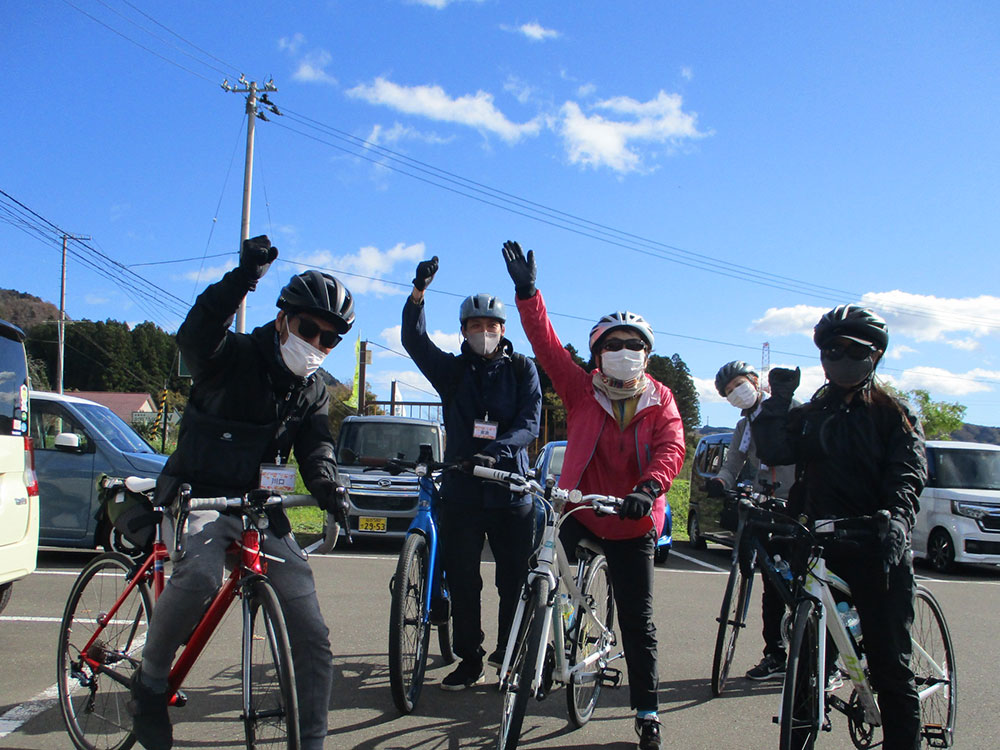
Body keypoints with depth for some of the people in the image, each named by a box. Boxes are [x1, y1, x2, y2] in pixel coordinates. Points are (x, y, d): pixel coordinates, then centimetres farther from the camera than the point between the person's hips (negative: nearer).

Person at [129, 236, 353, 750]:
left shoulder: (313, 392, 12)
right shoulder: (234, 356, -5)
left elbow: (315, 445, -1)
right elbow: (194, 337, -27)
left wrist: (325, 484, -24)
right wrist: (243, 277, -40)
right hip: (200, 496, -5)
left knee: (312, 635, -5)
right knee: (200, 573, -37)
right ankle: (150, 680, -10)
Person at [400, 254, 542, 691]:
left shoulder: (522, 369, 6)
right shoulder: (451, 370, 11)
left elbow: (529, 423, -6)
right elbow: (414, 340, -3)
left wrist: (496, 450, -24)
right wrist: (418, 293, -18)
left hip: (511, 489, -1)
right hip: (460, 491, 2)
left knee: (515, 579, 2)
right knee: (462, 581, 5)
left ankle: (510, 653, 21)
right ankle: (469, 661, 17)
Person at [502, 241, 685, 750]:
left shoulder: (660, 402, 0)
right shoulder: (582, 390, -1)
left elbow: (671, 448, -14)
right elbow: (547, 345, -10)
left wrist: (648, 487, -34)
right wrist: (527, 292, -18)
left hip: (632, 521, 0)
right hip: (578, 507, 0)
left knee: (637, 621, 7)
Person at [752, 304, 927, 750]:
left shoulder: (894, 415, 7)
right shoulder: (809, 414, 16)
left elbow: (906, 477, -8)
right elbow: (773, 451, 1)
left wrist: (896, 521, -26)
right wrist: (777, 402, -9)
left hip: (878, 550, -3)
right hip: (820, 549, 3)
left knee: (889, 664, -3)